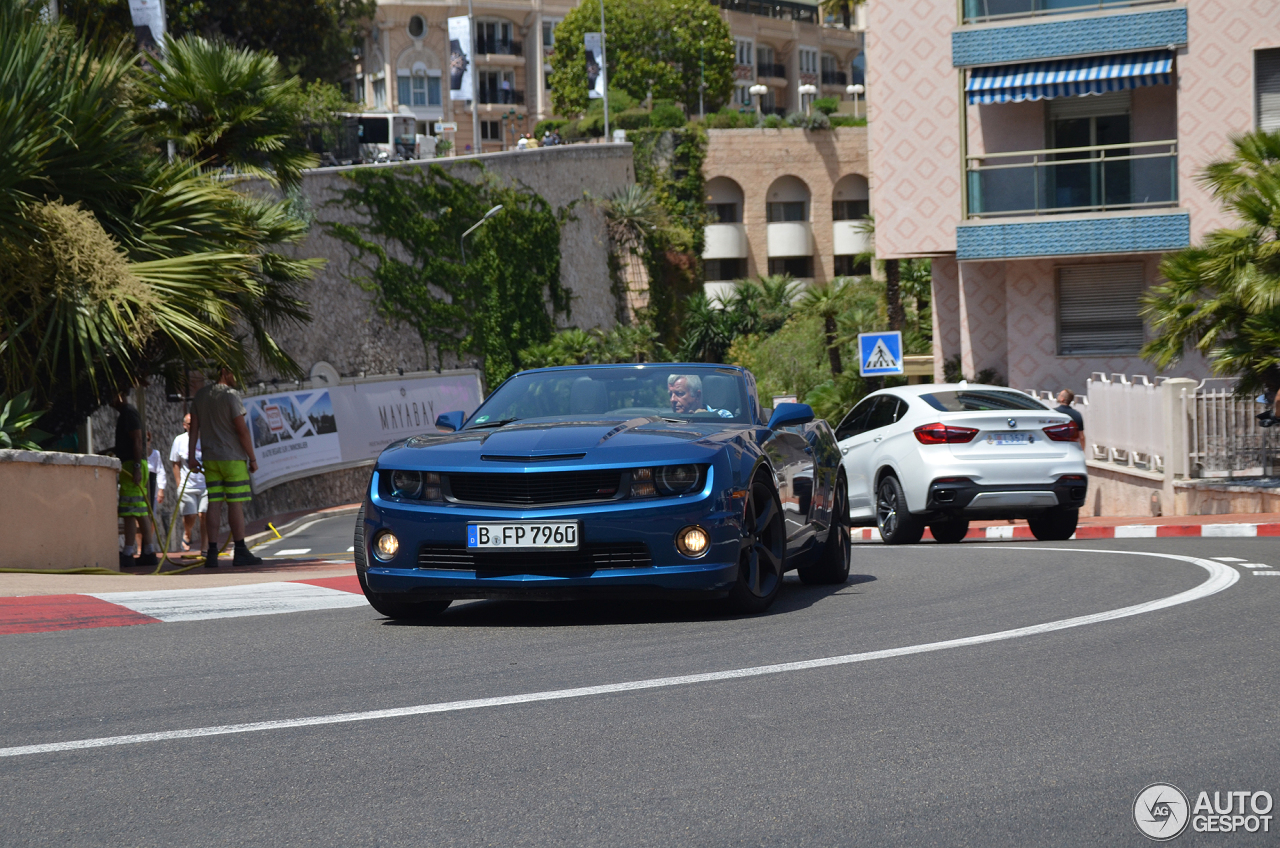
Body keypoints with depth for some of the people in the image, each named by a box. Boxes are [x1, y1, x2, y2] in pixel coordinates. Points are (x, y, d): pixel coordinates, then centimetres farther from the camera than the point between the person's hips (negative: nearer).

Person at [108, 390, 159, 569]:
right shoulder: (125, 415, 21)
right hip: (131, 466, 10)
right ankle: (149, 554, 7)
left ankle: (127, 554, -13)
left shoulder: (129, 414, -10)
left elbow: (137, 441, -18)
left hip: (132, 465, -10)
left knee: (130, 511, -11)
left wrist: (136, 467, -23)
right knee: (141, 513, 8)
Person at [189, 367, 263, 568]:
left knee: (214, 504, 4)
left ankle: (212, 553, -1)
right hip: (232, 457, -6)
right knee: (235, 503, -2)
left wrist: (191, 457, 10)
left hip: (210, 459, 6)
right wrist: (252, 458, -6)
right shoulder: (231, 395, -10)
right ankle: (240, 552, 0)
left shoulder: (200, 395, 10)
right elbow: (242, 430, -12)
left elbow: (194, 428, 9)